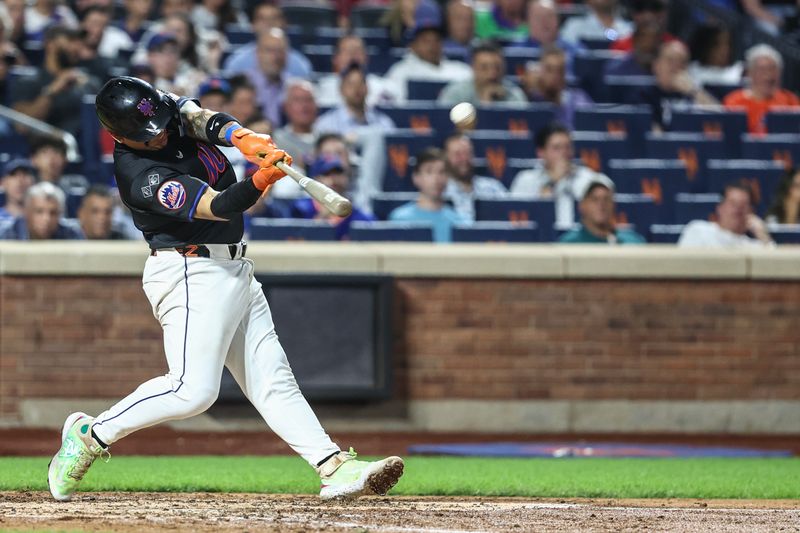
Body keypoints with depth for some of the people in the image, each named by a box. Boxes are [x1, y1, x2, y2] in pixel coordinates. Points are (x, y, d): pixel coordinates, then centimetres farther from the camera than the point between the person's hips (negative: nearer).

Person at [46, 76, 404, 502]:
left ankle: (336, 468, -3)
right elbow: (219, 207, -31)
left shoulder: (165, 109, 0)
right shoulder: (142, 178, -24)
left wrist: (242, 138, -34)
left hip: (233, 271, 9)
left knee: (272, 380, 3)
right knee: (194, 389, -18)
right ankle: (90, 435, -3)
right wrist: (262, 180, -49)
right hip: (191, 275, -9)